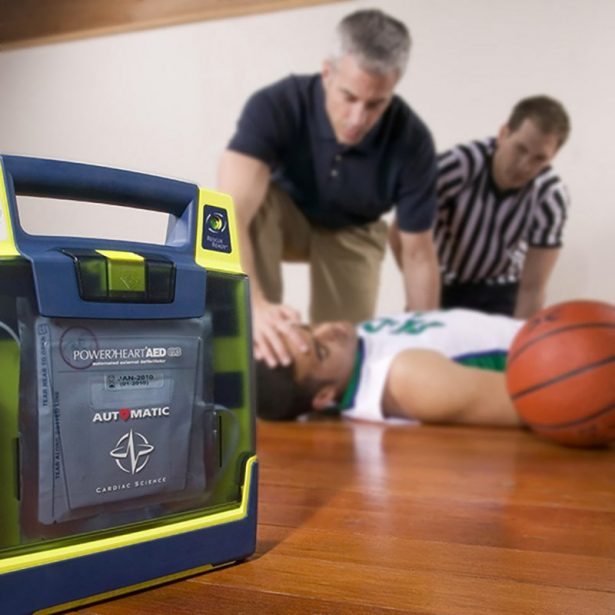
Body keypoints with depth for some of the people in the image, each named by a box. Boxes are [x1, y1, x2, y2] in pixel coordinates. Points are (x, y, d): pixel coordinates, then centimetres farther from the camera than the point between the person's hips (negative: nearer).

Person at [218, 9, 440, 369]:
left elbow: (418, 251, -20)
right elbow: (231, 214, -47)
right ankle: (260, 347, -21)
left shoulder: (412, 141, -30)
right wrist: (255, 304, -63)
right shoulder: (277, 105, -34)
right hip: (285, 214, -1)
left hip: (351, 232, 1)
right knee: (251, 206, -35)